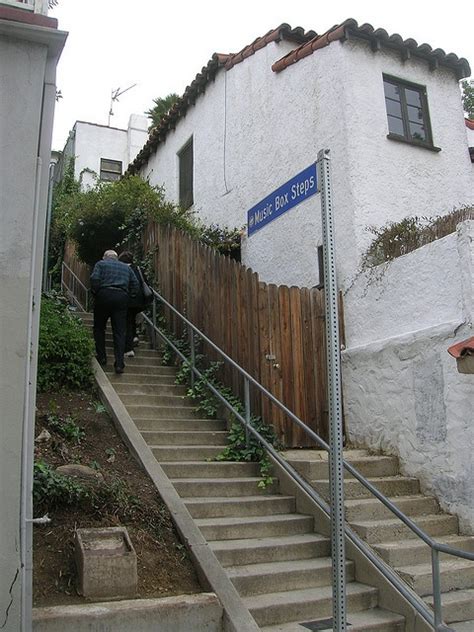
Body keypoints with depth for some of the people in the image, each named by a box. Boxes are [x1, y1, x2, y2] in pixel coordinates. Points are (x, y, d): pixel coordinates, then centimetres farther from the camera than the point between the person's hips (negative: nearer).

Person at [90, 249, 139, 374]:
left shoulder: (101, 264, 12)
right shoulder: (126, 267, 23)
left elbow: (94, 279, -5)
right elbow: (135, 284, 12)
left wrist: (95, 294, 4)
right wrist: (129, 297, 14)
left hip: (104, 295, -2)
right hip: (122, 298, 2)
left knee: (99, 328, 15)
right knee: (120, 331, 1)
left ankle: (101, 358, 15)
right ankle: (119, 363, -6)